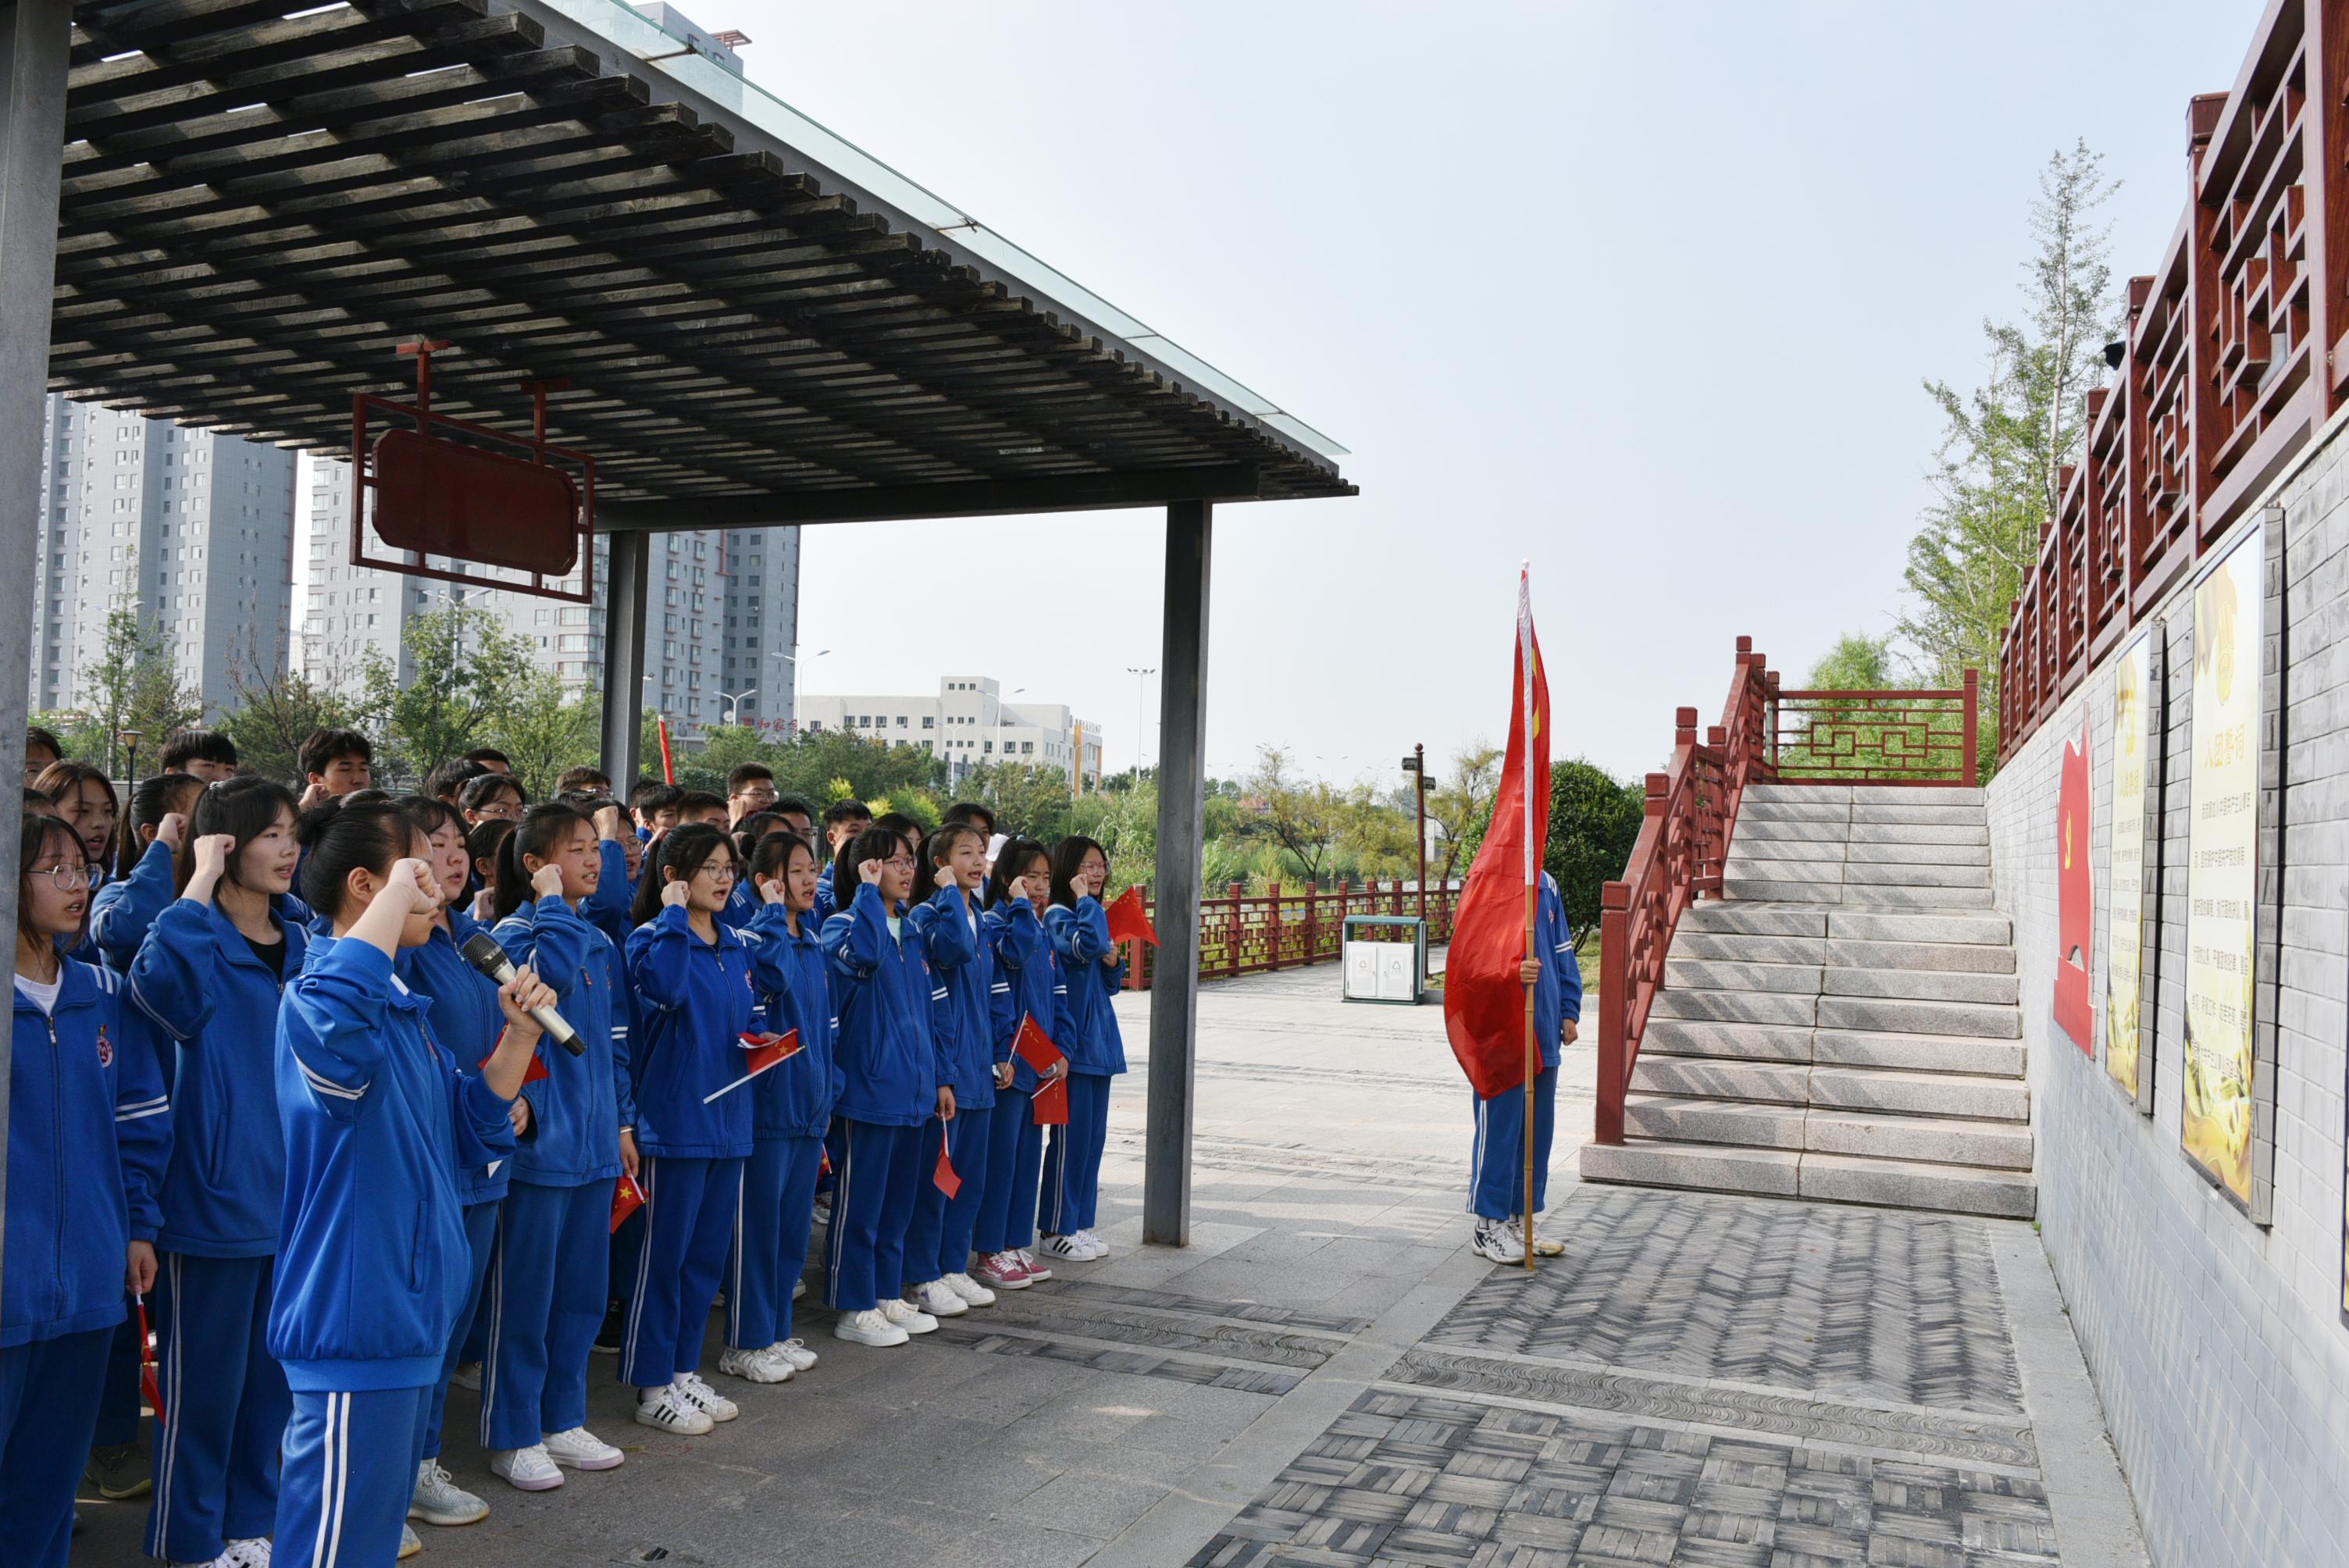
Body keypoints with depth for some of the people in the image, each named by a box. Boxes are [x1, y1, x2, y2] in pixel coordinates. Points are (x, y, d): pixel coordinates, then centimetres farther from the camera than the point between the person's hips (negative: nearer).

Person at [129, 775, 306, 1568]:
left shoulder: (303, 937, 7)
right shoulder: (198, 938, -11)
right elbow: (156, 982, -36)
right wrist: (201, 879, -27)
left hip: (294, 1194, 6)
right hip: (215, 1195, -6)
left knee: (271, 1374, 17)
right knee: (203, 1378, 7)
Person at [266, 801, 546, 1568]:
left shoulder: (400, 1006, 13)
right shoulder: (324, 993, -19)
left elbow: (468, 1129, 17)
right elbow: (330, 1016, -47)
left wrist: (519, 1035, 3)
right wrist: (399, 891, -35)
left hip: (408, 1314, 10)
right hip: (354, 1324, -10)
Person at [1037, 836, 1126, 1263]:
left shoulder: (1093, 915, 15)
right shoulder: (1058, 916, -11)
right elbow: (1088, 943, -34)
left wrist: (1113, 962, -1)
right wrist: (1085, 900, -21)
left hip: (1099, 1042, 9)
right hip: (1072, 1040, -9)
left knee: (1094, 1135, 12)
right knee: (1072, 1135, -2)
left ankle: (1080, 1224, 21)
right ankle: (1056, 1229, 8)